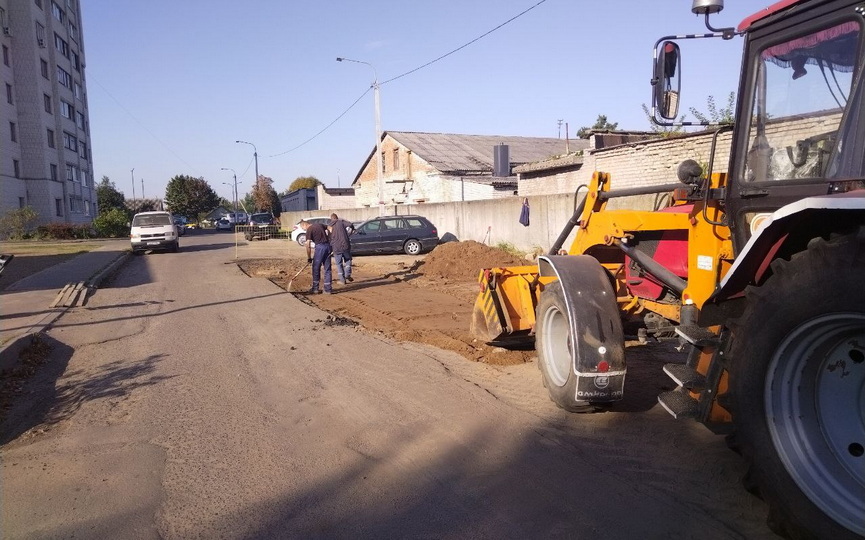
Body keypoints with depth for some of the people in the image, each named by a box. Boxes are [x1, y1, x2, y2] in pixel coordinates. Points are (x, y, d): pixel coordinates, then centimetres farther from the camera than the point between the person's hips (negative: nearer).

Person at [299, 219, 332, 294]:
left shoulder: (309, 230, -5)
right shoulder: (320, 225, 15)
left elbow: (308, 245, -9)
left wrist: (309, 257, -3)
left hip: (320, 247, -7)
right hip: (328, 246, 7)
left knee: (316, 268, 5)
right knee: (327, 269, 9)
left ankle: (315, 288, 8)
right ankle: (328, 289, 10)